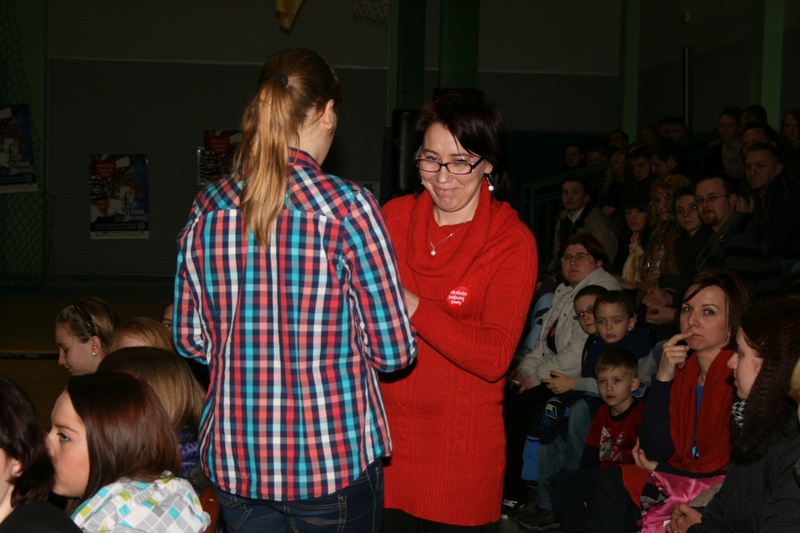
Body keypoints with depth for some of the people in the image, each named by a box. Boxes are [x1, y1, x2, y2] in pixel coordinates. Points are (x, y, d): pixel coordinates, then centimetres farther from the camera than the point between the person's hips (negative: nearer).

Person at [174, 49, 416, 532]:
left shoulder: (207, 209, -1)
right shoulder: (347, 207, -15)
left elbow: (190, 340, 8)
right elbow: (394, 352, -12)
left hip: (233, 461, 4)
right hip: (334, 463, -4)